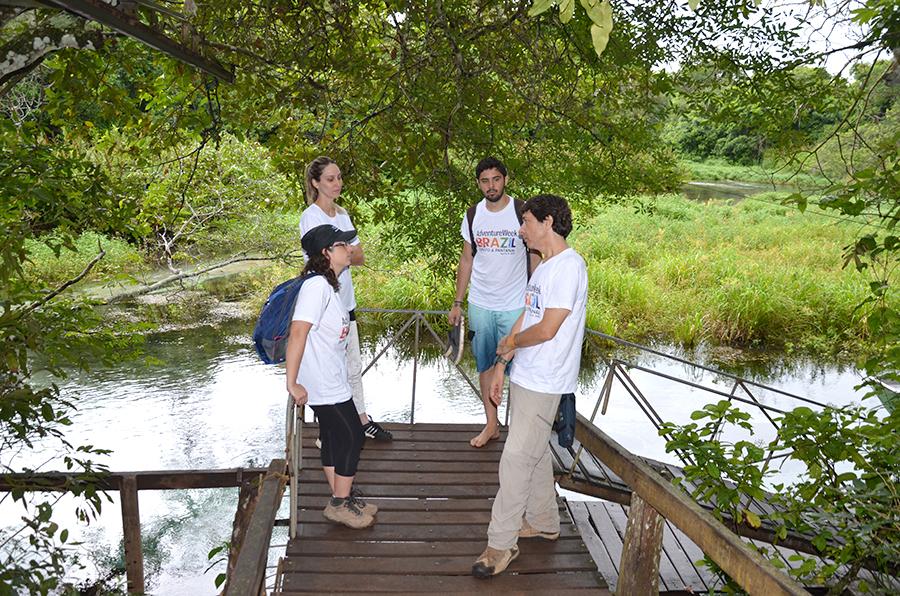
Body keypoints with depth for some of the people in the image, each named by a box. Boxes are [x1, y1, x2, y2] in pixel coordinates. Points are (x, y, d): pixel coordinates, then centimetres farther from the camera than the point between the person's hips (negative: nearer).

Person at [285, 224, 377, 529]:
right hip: (325, 385, -9)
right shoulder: (317, 286, -22)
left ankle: (341, 500, 31)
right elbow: (297, 333, -28)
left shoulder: (327, 285, 9)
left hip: (332, 381, 9)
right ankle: (340, 504, 17)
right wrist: (292, 383, -27)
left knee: (333, 439, 17)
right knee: (352, 437, 2)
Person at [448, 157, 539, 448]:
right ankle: (492, 424, 25)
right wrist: (457, 302, 9)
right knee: (485, 364, 12)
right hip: (480, 304, 4)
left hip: (515, 305, -4)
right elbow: (466, 261, 11)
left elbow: (536, 258, -4)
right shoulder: (473, 216, 4)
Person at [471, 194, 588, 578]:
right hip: (525, 376, 10)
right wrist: (501, 365, 14)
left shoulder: (568, 267, -18)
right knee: (535, 453, 19)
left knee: (516, 459, -6)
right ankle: (543, 522, 34)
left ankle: (502, 543, 4)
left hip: (542, 384, -10)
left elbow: (547, 330, -22)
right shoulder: (544, 268, 14)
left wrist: (510, 342, -5)